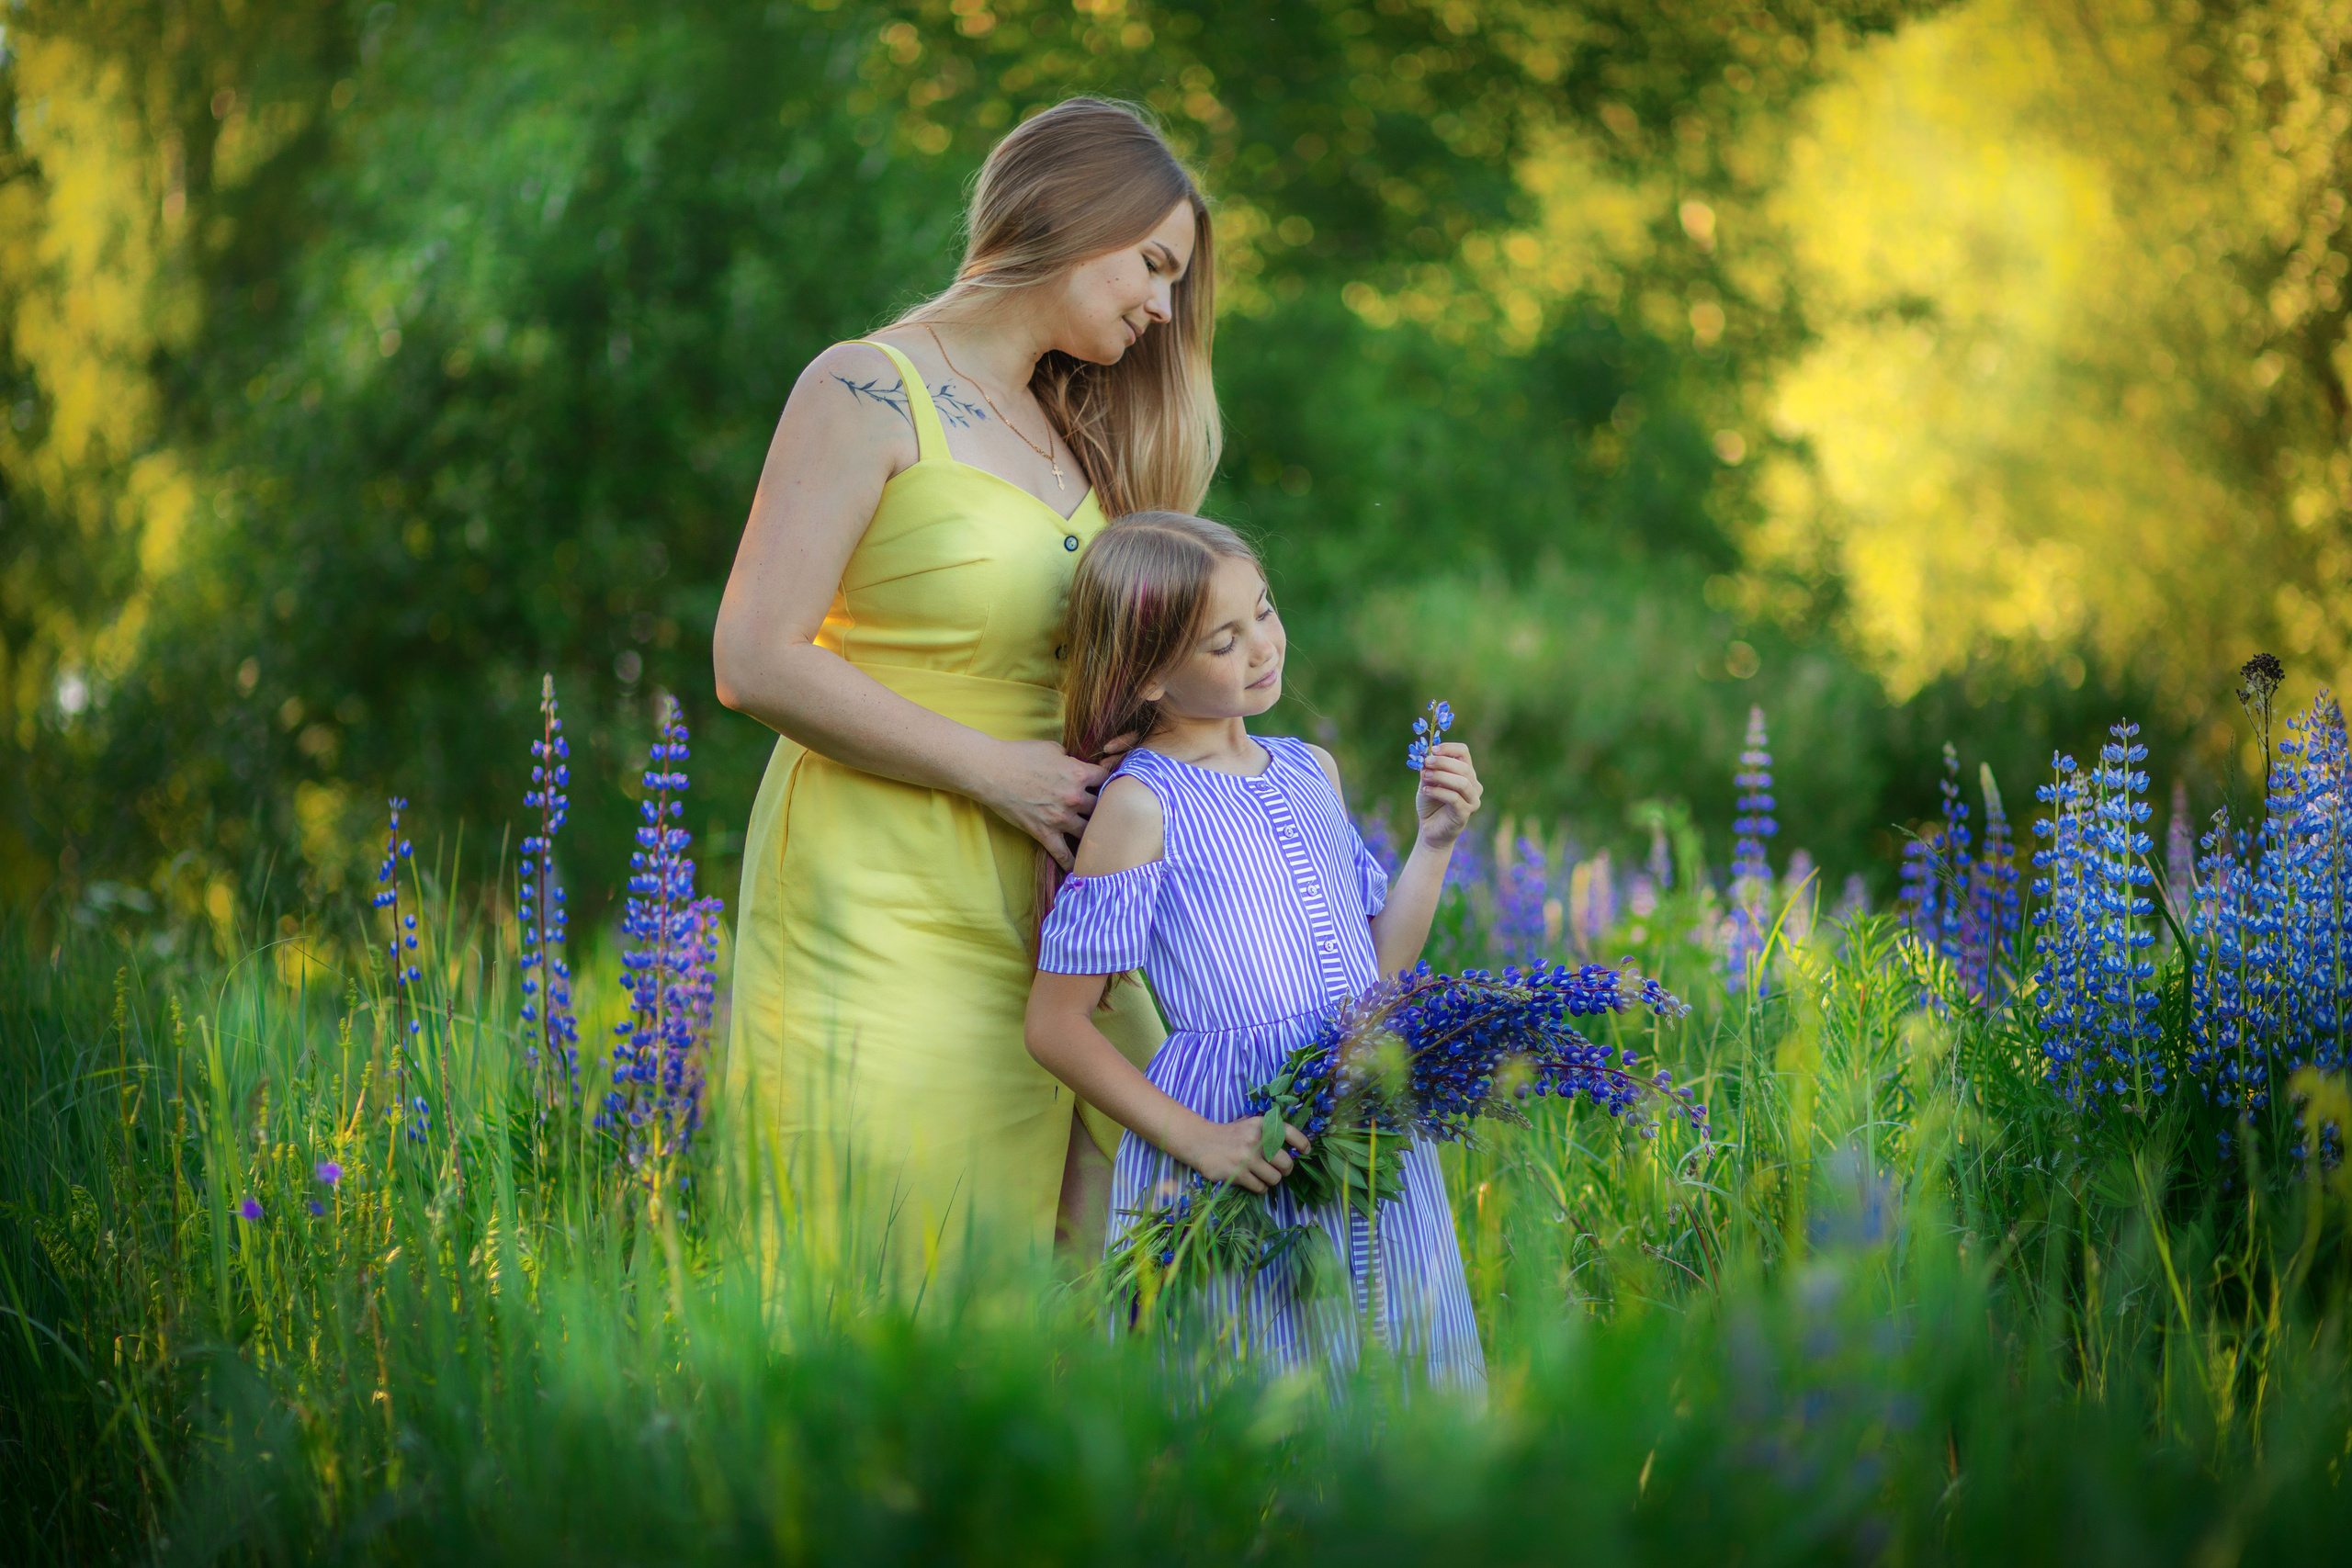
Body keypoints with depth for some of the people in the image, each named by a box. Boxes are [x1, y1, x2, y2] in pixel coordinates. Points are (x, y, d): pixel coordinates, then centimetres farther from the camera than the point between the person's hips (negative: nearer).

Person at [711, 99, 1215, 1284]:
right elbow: (756, 662, -13)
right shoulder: (868, 391, -5)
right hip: (883, 914, -7)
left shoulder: (1071, 435, 17)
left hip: (1043, 920, 7)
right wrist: (992, 768, -14)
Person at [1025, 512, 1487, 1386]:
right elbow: (1056, 1025, -10)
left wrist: (1434, 845, 4)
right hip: (1234, 1138, -6)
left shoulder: (1312, 773, 11)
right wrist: (1196, 1141, -16)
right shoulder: (1143, 804, -9)